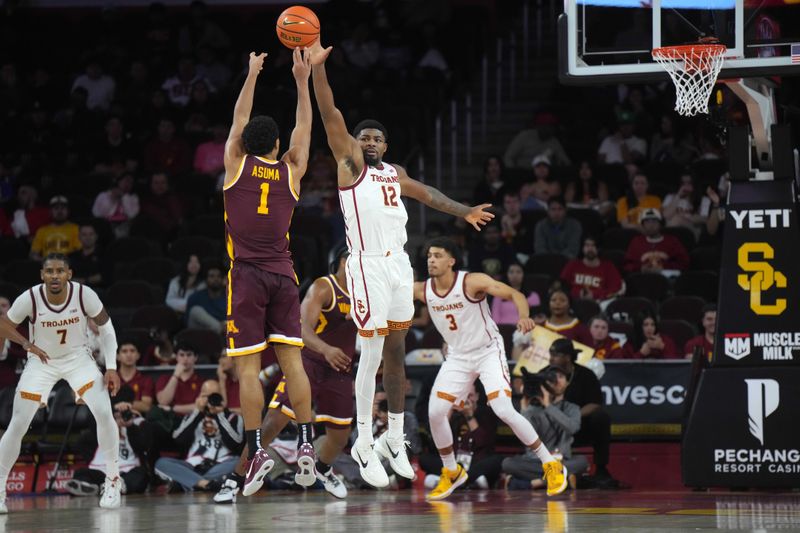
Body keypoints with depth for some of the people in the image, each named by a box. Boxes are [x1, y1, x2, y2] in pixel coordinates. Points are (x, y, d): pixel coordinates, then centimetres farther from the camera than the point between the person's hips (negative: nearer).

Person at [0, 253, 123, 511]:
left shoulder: (84, 295, -22)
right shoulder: (29, 298, -24)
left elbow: (105, 327, -6)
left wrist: (111, 368, -11)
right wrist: (28, 346, -21)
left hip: (78, 358, 0)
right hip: (41, 361, 0)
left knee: (104, 413, -18)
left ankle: (112, 480, -1)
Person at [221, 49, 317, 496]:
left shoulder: (237, 165, 2)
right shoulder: (291, 171, 7)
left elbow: (239, 120, 16)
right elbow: (304, 128, 19)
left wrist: (253, 74, 25)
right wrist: (302, 80, 23)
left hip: (246, 275, -2)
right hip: (283, 275, 2)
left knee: (248, 366, -5)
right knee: (292, 360, 0)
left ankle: (257, 450, -12)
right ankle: (306, 445, -7)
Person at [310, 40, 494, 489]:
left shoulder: (395, 173, 19)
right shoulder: (350, 163, 1)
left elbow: (426, 193, 35)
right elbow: (331, 116, -9)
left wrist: (464, 211, 32)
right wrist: (318, 67, -19)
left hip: (399, 265, 7)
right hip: (368, 266, -7)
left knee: (396, 354, 11)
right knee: (372, 356, -8)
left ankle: (395, 438, 20)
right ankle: (364, 445, -2)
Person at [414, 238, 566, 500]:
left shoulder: (473, 282, -21)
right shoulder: (422, 290, -7)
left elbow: (515, 294, -24)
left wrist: (523, 316, -44)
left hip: (488, 351, -5)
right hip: (457, 357, 5)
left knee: (504, 411, -19)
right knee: (435, 413, -6)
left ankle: (551, 465, -7)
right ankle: (452, 472, 17)